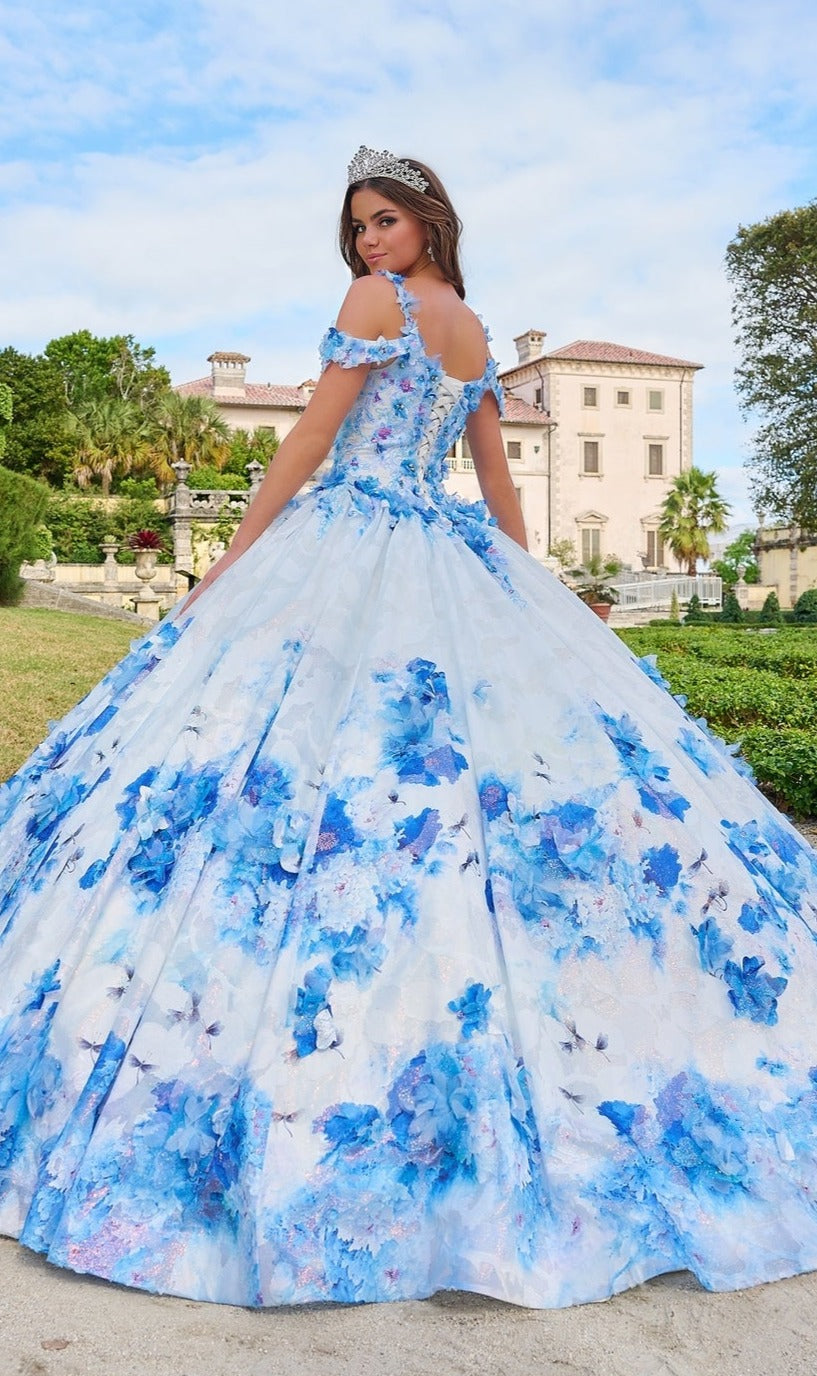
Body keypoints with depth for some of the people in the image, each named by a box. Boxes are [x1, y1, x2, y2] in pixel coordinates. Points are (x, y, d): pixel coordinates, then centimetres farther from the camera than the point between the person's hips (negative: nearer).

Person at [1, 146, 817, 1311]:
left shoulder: (374, 301, -1)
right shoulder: (478, 335, 20)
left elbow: (307, 443, -6)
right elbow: (501, 489, 21)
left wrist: (228, 566, -3)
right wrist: (526, 602, 25)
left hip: (347, 545, -8)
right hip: (457, 561, 9)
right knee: (530, 734, 6)